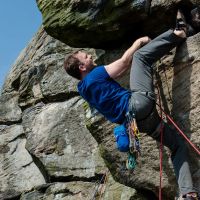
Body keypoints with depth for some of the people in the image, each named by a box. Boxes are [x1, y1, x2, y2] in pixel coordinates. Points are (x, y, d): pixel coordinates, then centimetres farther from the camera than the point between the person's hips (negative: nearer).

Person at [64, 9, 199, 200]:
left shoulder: (85, 88, 21)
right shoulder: (94, 76, -5)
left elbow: (121, 69, 31)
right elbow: (125, 61, 1)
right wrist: (139, 41, 19)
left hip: (139, 119, 9)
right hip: (139, 104, -9)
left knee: (178, 143, 14)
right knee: (140, 56, -5)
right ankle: (178, 33, 13)